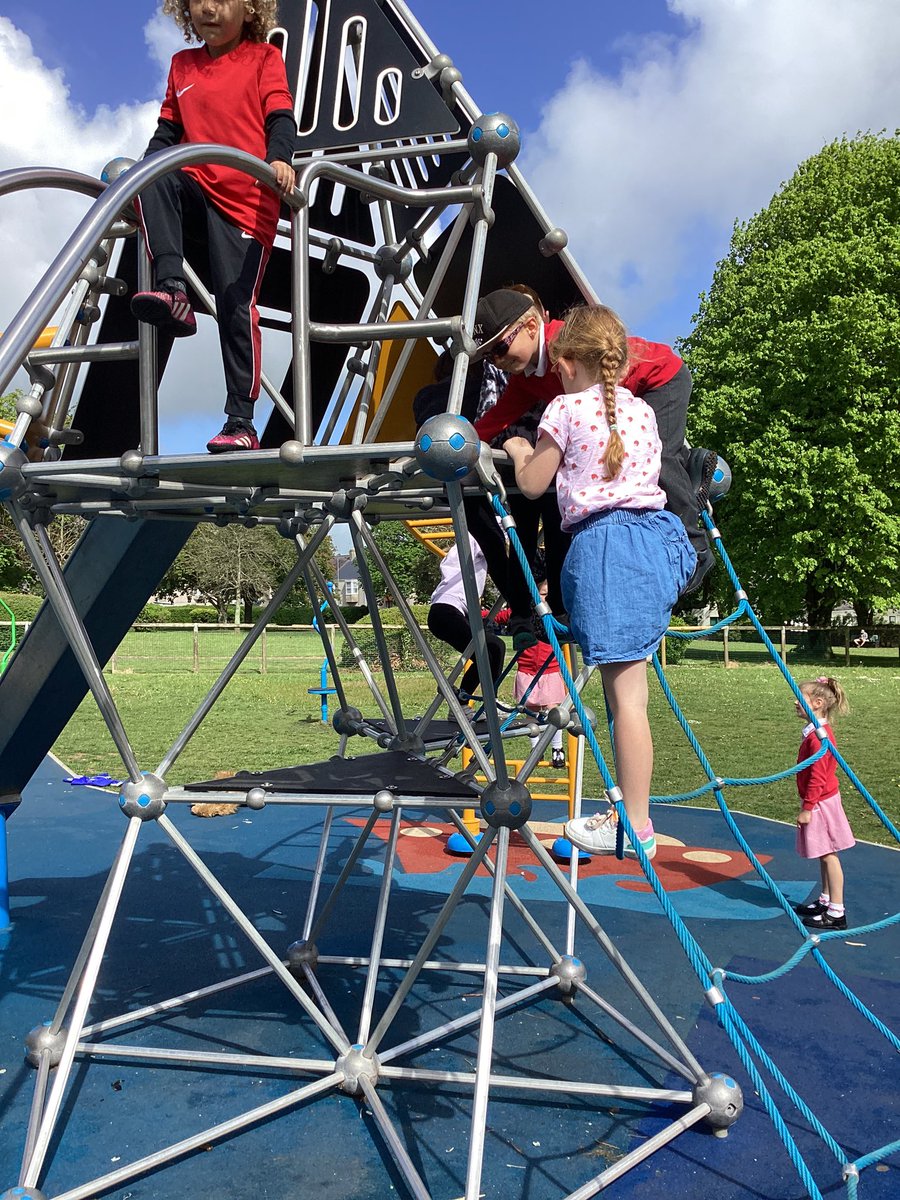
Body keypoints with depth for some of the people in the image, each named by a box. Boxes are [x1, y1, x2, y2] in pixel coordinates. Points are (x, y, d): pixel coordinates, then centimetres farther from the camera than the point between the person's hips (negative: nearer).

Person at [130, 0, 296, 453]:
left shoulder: (263, 58, 8)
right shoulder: (182, 65, 19)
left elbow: (281, 117, -6)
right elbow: (167, 131, 20)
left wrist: (279, 157, -26)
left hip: (247, 200, -4)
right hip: (196, 190, 4)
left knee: (236, 308, -10)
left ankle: (240, 424, -6)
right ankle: (172, 292, -33)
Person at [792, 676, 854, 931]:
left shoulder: (817, 737, -23)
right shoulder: (819, 731, 9)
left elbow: (817, 777, -23)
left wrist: (807, 808, -19)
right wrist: (809, 805, 21)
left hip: (820, 802, -10)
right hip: (822, 801, 10)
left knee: (828, 855, -3)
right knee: (825, 855, 18)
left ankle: (836, 913, 5)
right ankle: (826, 901, 29)